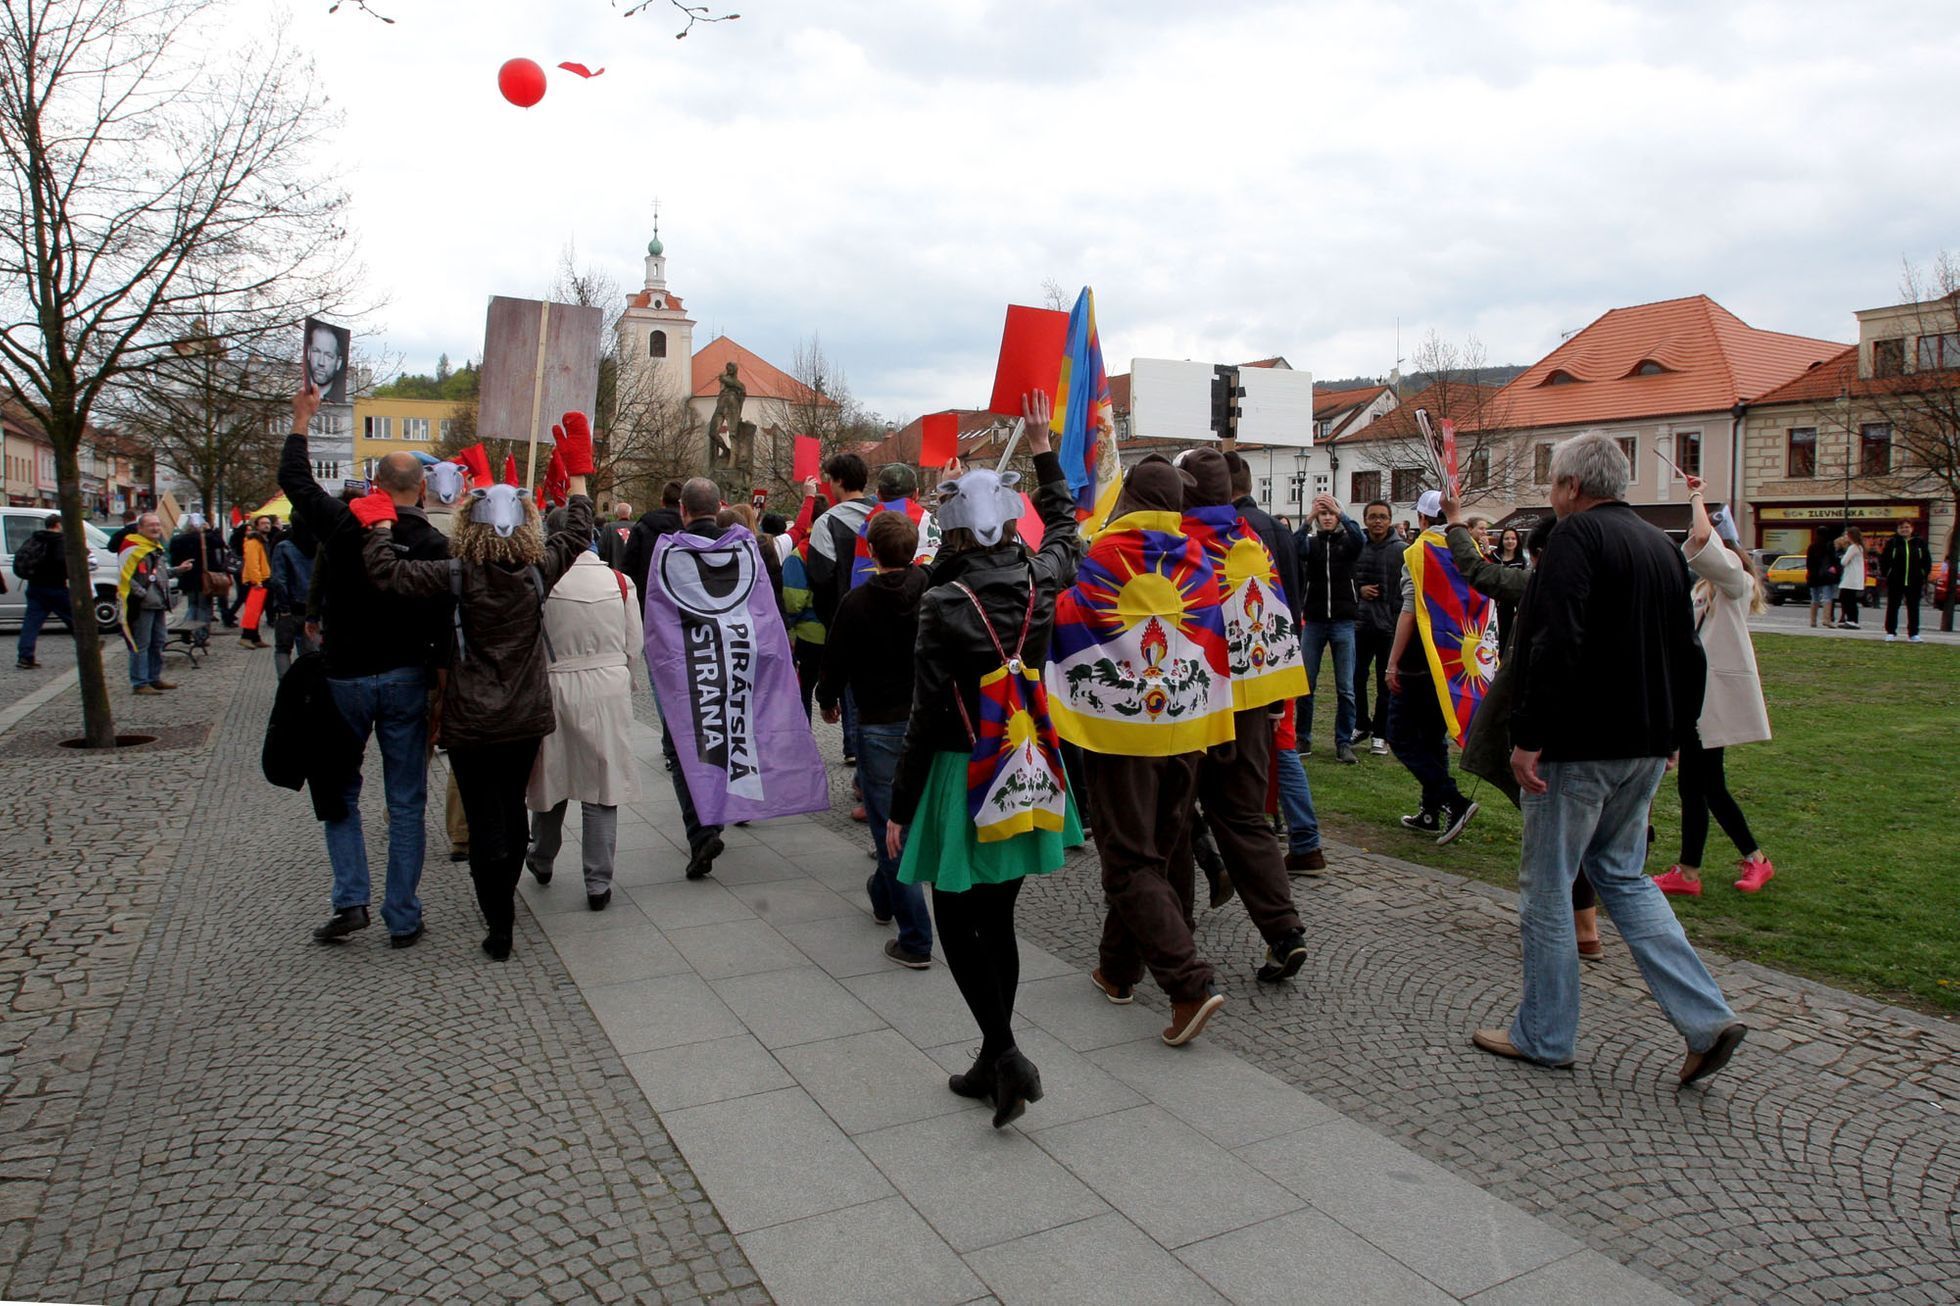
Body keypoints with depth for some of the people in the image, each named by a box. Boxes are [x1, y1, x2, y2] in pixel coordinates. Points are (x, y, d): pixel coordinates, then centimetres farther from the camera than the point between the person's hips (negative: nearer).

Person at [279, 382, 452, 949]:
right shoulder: (434, 544, -8)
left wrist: (302, 418, 23)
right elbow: (444, 623, -9)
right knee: (405, 801, 6)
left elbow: (294, 479, 11)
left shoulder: (342, 524, -6)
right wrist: (438, 672, 1)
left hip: (345, 678, 0)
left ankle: (350, 899, 6)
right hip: (406, 679, 0)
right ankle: (403, 918, 10)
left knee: (341, 791, 17)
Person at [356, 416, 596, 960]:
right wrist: (577, 472, 17)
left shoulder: (457, 575, -16)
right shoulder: (540, 569, -7)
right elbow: (578, 533, 8)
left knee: (484, 819, 4)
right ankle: (505, 905, 37)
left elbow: (385, 571, -19)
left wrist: (380, 520, -2)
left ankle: (498, 925, 6)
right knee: (513, 808, 20)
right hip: (526, 717, 4)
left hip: (470, 721, -4)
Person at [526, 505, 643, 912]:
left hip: (553, 687, 0)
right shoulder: (617, 581, -5)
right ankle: (598, 884, 8)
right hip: (607, 691, 1)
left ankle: (542, 860, 39)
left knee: (551, 777, 18)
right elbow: (635, 642, 3)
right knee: (601, 788, 5)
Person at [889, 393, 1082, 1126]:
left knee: (956, 923, 8)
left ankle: (1006, 1056, -2)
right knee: (997, 919, 16)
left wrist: (900, 807, -7)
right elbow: (1065, 527, 22)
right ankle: (993, 1064, 26)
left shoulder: (944, 603, -17)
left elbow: (927, 716, -15)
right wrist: (1042, 447, 28)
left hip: (964, 775, -6)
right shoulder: (1039, 583, -3)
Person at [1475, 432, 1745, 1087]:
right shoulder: (1660, 544, 14)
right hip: (1645, 745, 9)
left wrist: (1528, 736, -22)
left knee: (1546, 887, 3)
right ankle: (1706, 1018, 12)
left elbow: (1554, 644, -24)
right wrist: (1677, 730, 24)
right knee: (1621, 874, 20)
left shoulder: (1576, 535, -12)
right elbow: (1688, 651, 18)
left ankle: (1543, 1036, 15)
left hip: (1579, 745, -9)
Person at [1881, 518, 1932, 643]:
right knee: (1892, 607, 2)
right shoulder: (1892, 543, 0)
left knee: (1913, 608, 6)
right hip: (1895, 581, -2)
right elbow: (1883, 560, 3)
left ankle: (1913, 634, 12)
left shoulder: (1920, 543, 6)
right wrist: (1884, 574, -3)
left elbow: (1927, 561, 10)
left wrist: (1924, 576, 5)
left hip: (1914, 582, 2)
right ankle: (1891, 632, 9)